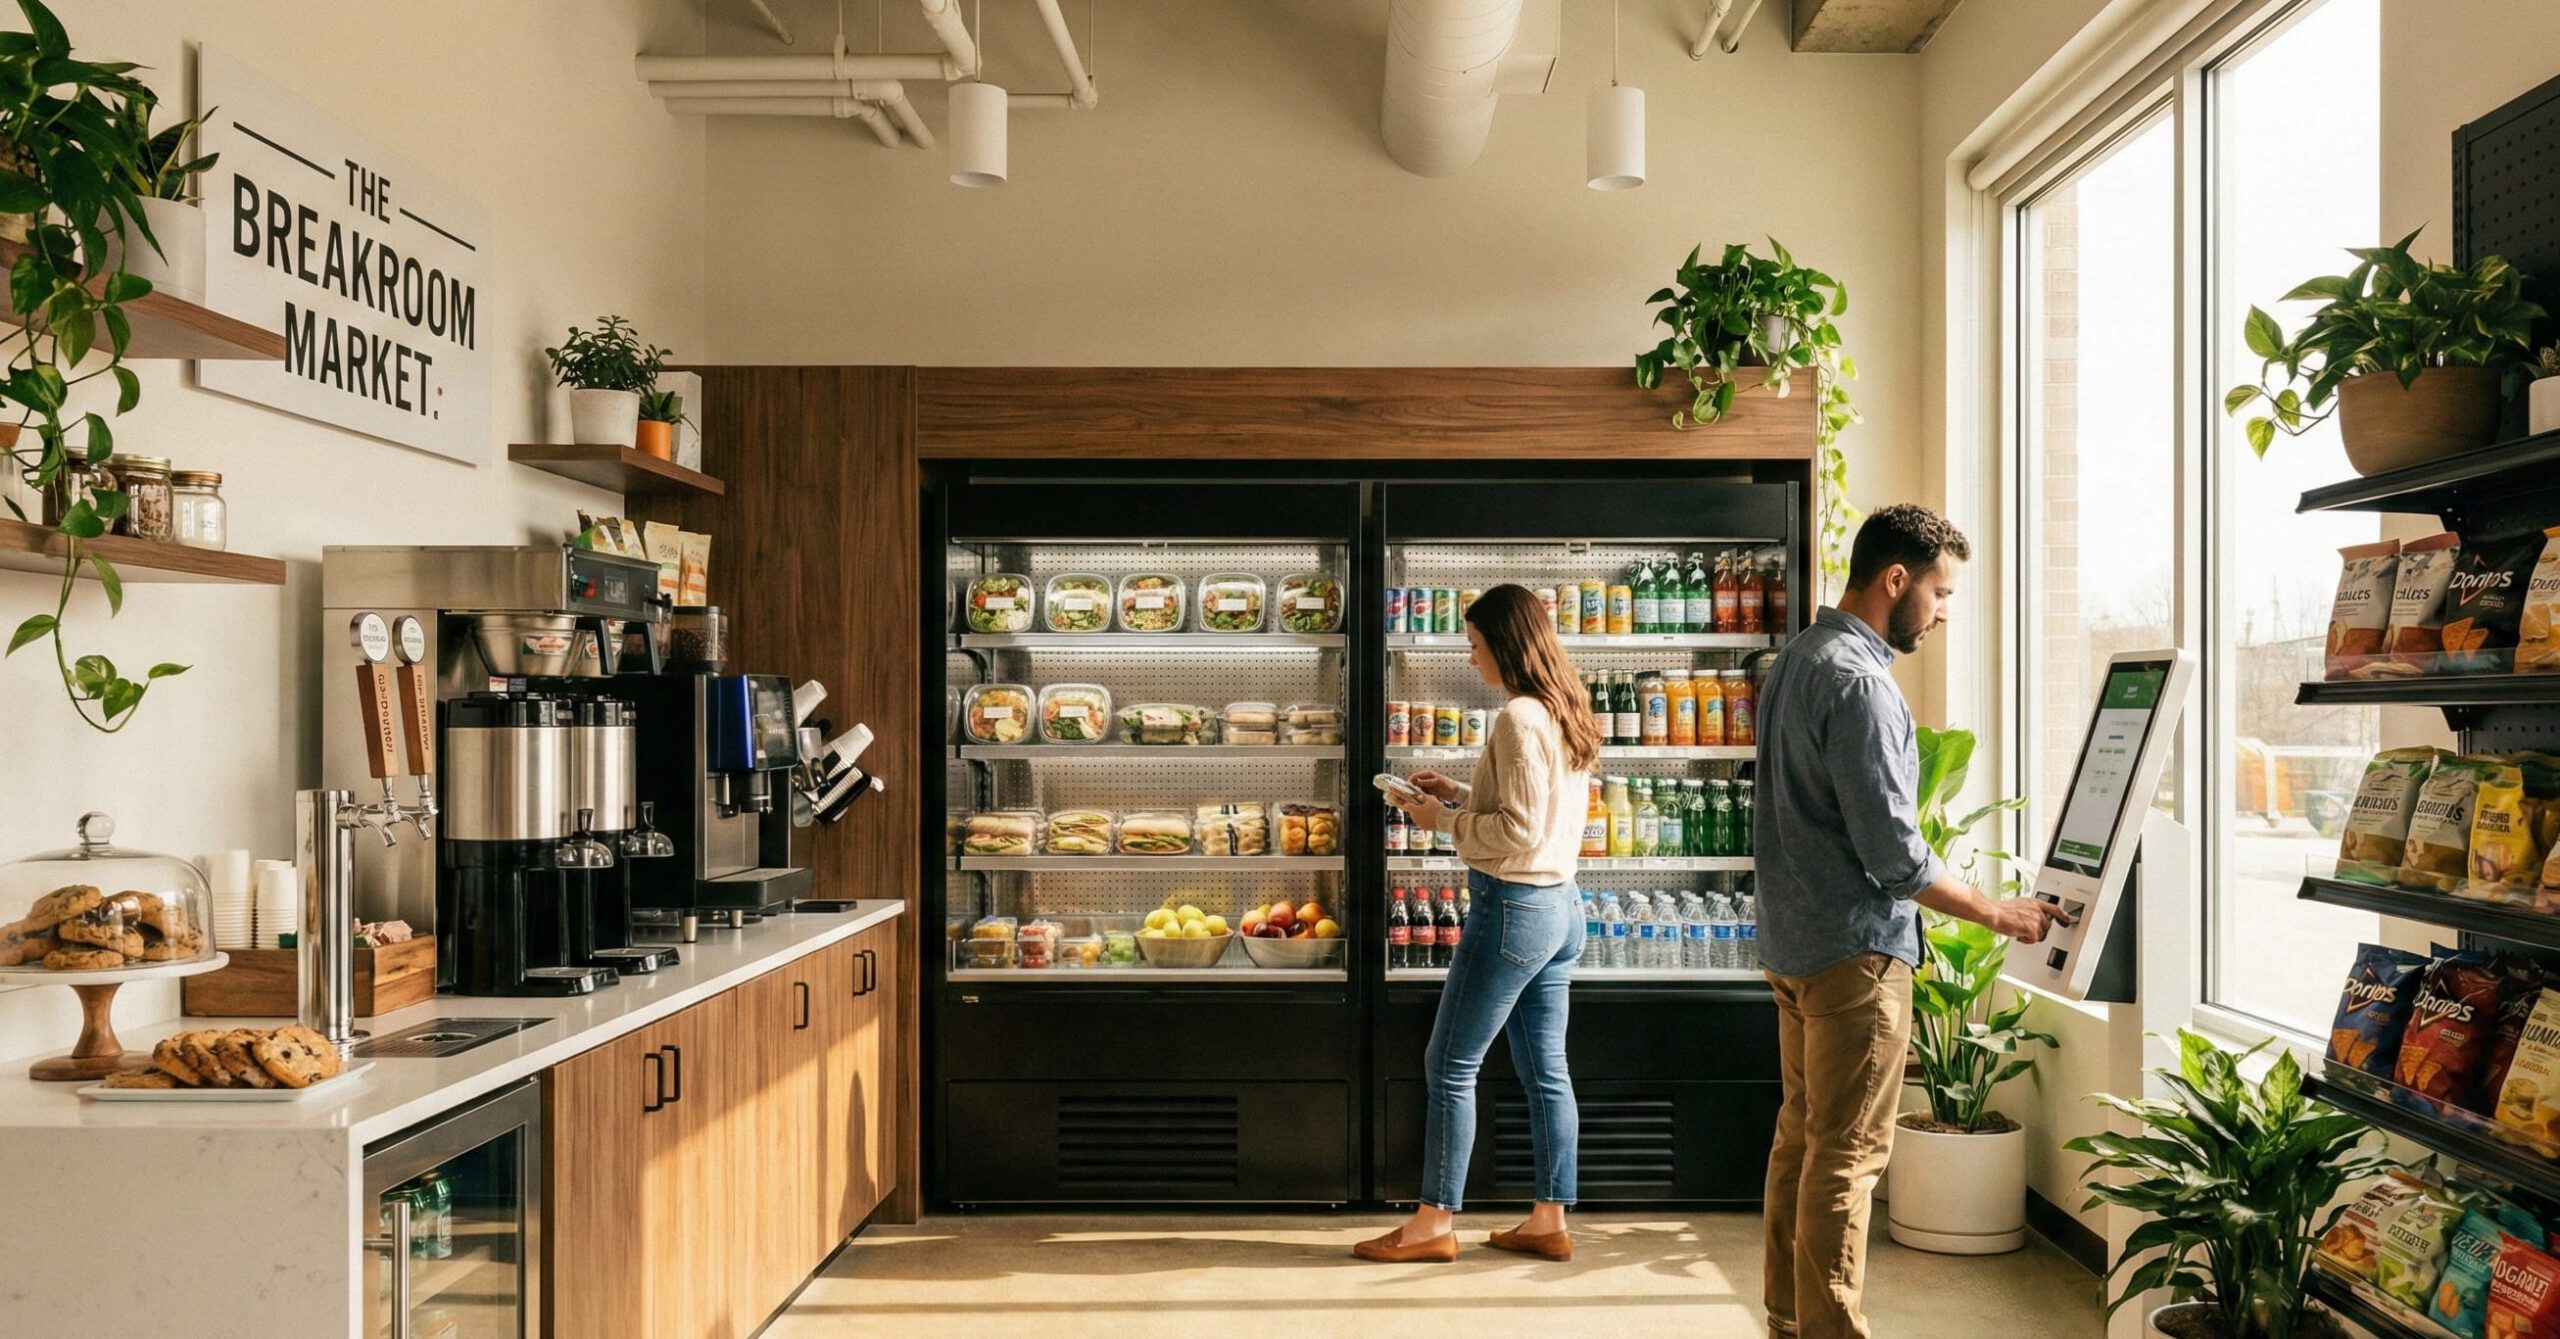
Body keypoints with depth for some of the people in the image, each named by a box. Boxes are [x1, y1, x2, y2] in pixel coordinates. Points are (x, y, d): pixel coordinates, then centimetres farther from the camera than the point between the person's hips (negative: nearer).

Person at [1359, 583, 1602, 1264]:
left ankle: (1435, 1221, 9)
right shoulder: (1567, 715, 11)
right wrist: (1459, 796, 13)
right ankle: (1550, 1220, 20)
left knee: (1450, 1066, 1)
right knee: (1545, 1070, 13)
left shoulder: (1519, 719, -18)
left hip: (1513, 908, -9)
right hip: (1561, 904, 9)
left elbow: (1520, 831, -21)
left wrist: (1442, 820, -11)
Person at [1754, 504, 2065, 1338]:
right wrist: (1999, 915, -9)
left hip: (1794, 937, 10)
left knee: (1801, 1135, 15)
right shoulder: (1858, 683, -19)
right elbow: (1893, 852, -20)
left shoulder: (1796, 660, 11)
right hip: (1854, 948, -10)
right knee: (1847, 1154, -3)